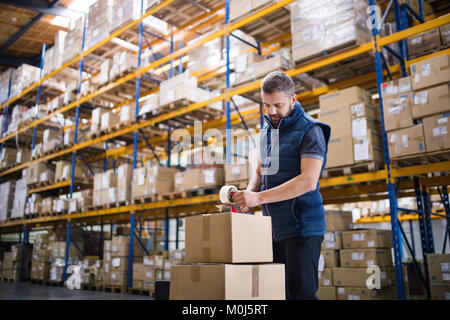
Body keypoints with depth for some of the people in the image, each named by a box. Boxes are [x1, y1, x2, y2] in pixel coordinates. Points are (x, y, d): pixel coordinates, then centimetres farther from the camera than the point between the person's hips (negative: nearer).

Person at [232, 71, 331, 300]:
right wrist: (248, 195, -2)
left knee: (301, 293, -4)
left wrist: (259, 197, -25)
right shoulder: (266, 132, 14)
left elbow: (308, 181, -21)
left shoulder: (310, 131, -10)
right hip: (273, 229, 7)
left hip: (301, 227, -7)